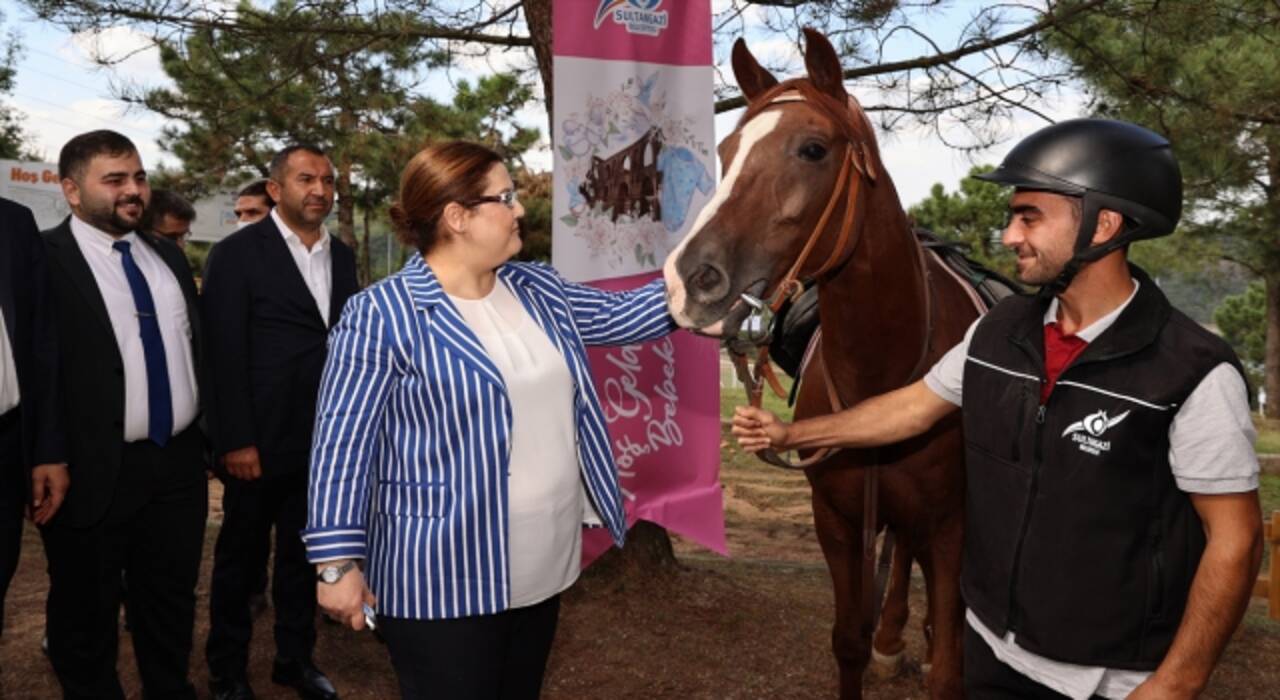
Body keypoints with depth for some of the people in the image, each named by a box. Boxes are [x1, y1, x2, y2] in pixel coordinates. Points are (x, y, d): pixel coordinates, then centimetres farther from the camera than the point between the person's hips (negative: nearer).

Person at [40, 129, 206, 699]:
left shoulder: (168, 256, 11)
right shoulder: (43, 258, -10)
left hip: (179, 464, 6)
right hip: (94, 473, -5)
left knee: (173, 605, 19)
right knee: (86, 616, 13)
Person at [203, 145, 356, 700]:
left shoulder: (342, 256, 9)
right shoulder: (236, 254, -7)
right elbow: (224, 353, -11)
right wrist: (235, 441, -15)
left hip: (324, 440, 4)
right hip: (261, 440, -4)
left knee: (305, 552, 16)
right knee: (241, 557, 11)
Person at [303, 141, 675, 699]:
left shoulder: (538, 290, 6)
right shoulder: (383, 316, -15)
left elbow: (620, 315, 14)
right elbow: (343, 444, -14)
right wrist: (337, 562, -15)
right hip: (444, 578, -7)